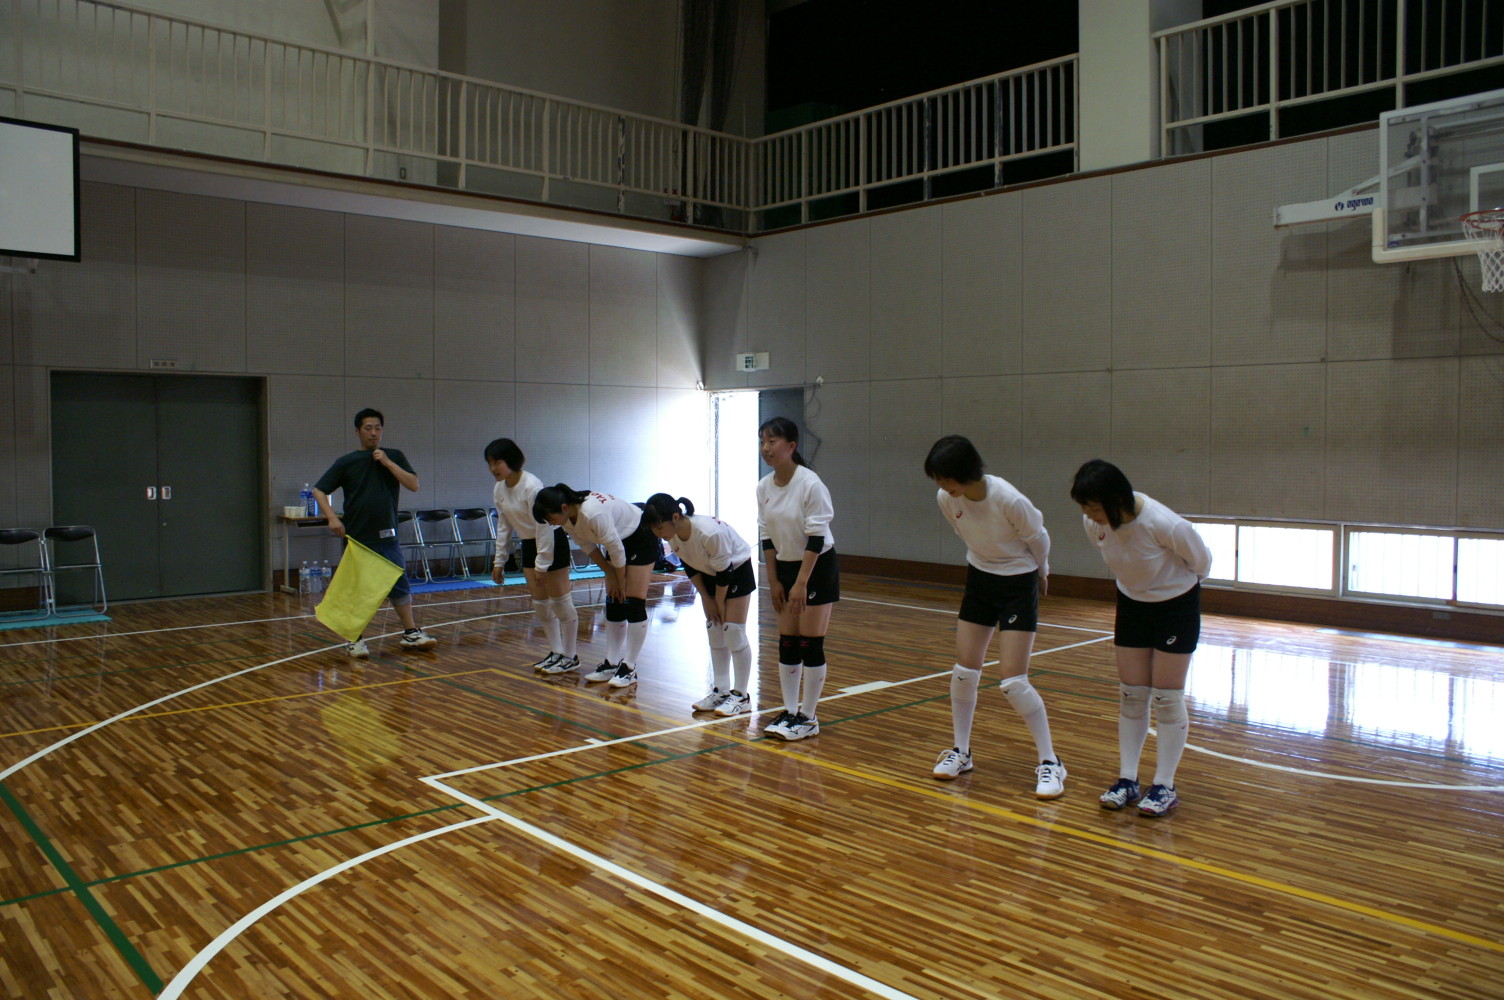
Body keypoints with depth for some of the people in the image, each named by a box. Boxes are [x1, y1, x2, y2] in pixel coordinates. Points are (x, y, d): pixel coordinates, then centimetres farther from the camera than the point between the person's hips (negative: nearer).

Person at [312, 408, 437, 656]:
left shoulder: (394, 457, 7)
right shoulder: (346, 462, 2)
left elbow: (413, 484, -4)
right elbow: (319, 490, 2)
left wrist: (387, 463, -12)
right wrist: (332, 517, -13)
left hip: (387, 536, 2)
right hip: (357, 537, -2)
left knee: (400, 585, 5)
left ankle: (411, 633, 14)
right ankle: (355, 639, 13)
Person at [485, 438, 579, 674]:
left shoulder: (531, 486, -25)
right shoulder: (499, 490, 0)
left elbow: (543, 526, -23)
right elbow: (505, 526, 10)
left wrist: (542, 564, -21)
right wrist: (499, 561, 11)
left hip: (552, 542, -8)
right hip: (529, 544, 8)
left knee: (561, 601, -1)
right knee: (540, 603, 11)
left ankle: (570, 657, 9)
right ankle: (556, 653, 23)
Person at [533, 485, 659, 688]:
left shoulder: (593, 513, -37)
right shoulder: (567, 520, -12)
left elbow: (617, 551, -27)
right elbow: (589, 547, 1)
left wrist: (621, 584, -14)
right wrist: (611, 576, -1)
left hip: (642, 539, -8)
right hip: (619, 540, 8)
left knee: (633, 603, -10)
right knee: (613, 604, 5)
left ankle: (630, 668, -5)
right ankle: (612, 663, 11)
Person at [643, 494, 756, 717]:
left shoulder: (710, 532, -39)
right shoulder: (671, 535, -18)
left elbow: (724, 572, -26)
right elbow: (689, 565, -1)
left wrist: (719, 604, -13)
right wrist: (706, 598, -1)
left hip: (737, 570, -6)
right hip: (710, 573, 7)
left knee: (733, 632, -8)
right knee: (714, 631, 6)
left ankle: (741, 696, 0)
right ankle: (720, 691, 15)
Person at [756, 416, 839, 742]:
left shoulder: (810, 484, -20)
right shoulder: (763, 487, -2)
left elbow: (816, 538, -20)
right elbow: (766, 537, 5)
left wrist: (801, 583, -20)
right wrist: (774, 581, 2)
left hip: (818, 567, -6)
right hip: (785, 567, 6)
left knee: (810, 643, -3)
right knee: (786, 643, 8)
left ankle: (808, 718, 7)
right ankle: (789, 712, 18)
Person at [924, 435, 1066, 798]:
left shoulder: (1008, 500, -30)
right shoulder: (945, 499, -13)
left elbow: (1038, 540, -10)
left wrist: (1040, 574, 7)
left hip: (1018, 585, -5)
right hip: (980, 580, 5)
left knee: (1013, 682, -9)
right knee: (964, 672, 6)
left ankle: (1050, 763, 6)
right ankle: (961, 752, 25)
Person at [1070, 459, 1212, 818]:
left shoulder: (1166, 525, -35)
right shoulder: (1094, 523, -19)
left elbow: (1201, 561, -14)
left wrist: (1179, 584, 5)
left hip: (1176, 605, -5)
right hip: (1132, 602, 5)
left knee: (1167, 697, -2)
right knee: (1131, 695, 7)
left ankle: (1164, 787, 8)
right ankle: (1128, 781, 15)